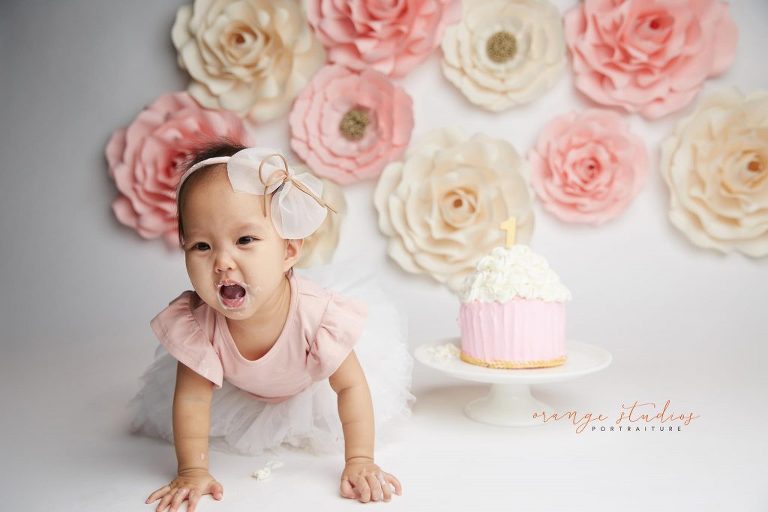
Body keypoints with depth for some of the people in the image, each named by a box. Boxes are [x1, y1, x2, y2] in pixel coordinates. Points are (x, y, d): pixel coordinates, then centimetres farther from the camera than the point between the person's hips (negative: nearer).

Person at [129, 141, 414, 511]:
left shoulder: (317, 314, -44)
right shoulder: (195, 323, -39)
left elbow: (351, 387, -31)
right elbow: (191, 399, -26)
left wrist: (359, 462, -35)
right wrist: (192, 472, -28)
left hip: (311, 384, -2)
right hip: (238, 389, 2)